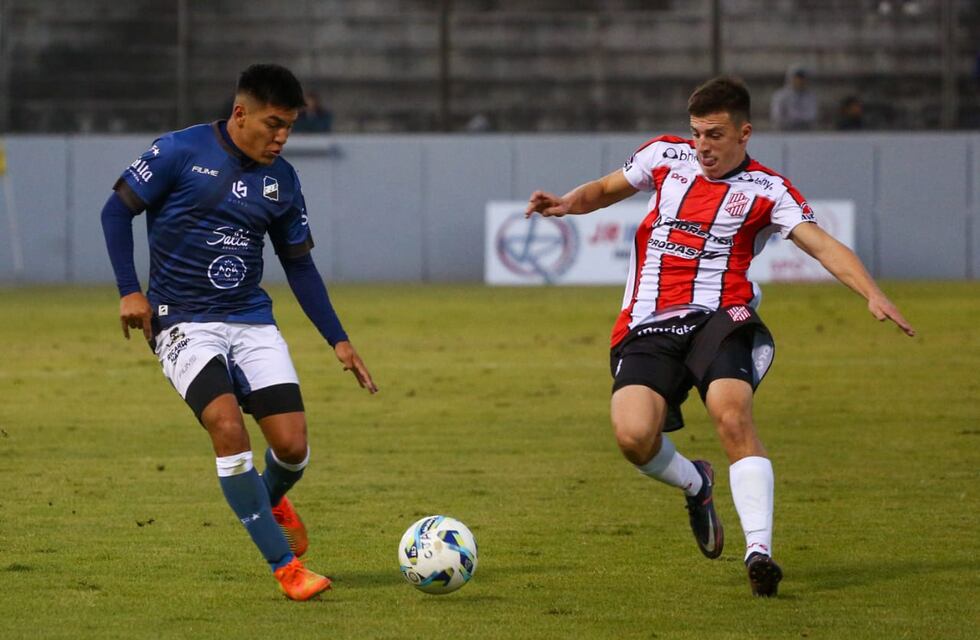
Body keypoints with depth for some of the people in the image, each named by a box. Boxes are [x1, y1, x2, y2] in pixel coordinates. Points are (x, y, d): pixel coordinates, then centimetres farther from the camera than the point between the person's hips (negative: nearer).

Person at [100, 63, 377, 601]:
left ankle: (269, 499, 31)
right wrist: (130, 291, -10)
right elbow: (117, 210, -1)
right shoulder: (180, 152, -7)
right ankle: (285, 567, -17)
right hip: (184, 324, -4)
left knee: (292, 444, -9)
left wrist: (338, 340, 11)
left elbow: (299, 265, 15)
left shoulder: (281, 179, 7)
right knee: (227, 426, -25)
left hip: (252, 321, 4)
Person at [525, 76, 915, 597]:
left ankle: (759, 550, -32)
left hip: (718, 318, -3)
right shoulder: (666, 156, 14)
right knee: (633, 435, -20)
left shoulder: (766, 191, 3)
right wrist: (568, 202, 8)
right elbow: (609, 188, 30)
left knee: (732, 415, -31)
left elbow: (823, 245, -8)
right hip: (647, 327, 3)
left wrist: (871, 293, -24)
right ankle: (694, 485, 15)